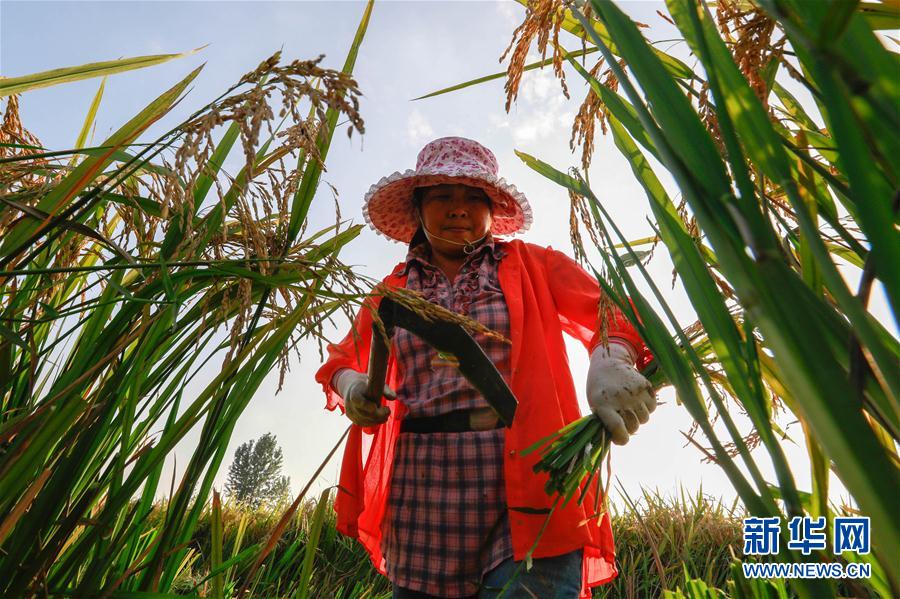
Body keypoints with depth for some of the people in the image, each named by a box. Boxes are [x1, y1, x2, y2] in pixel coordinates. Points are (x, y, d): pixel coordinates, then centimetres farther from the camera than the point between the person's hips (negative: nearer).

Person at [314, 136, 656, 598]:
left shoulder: (533, 266, 6)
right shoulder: (392, 292, 11)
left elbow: (612, 312, -2)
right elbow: (341, 360, 21)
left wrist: (610, 360, -24)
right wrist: (349, 384, -2)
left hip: (528, 488, -2)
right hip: (422, 496, 3)